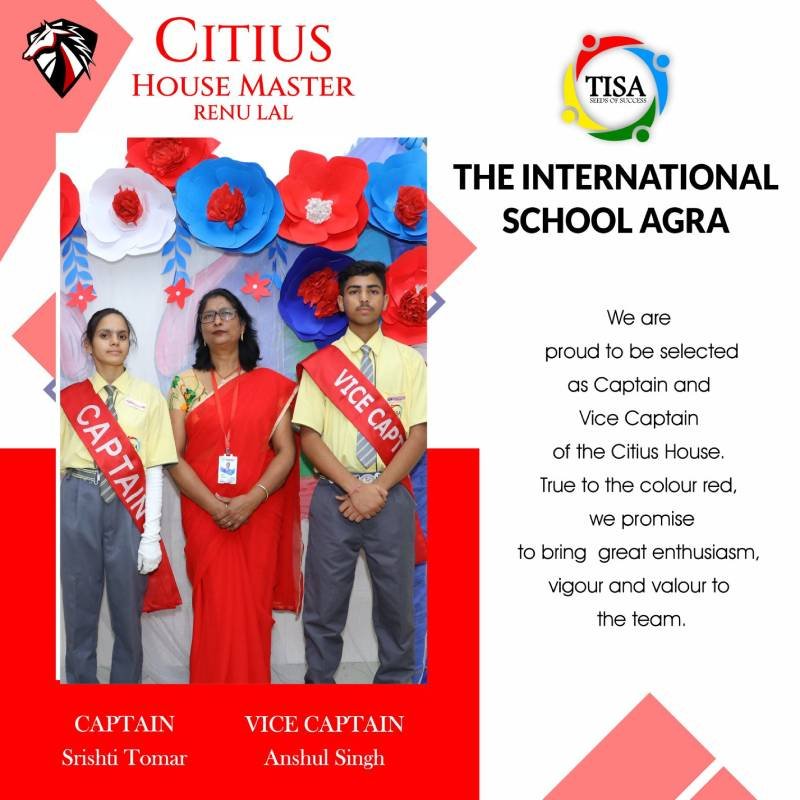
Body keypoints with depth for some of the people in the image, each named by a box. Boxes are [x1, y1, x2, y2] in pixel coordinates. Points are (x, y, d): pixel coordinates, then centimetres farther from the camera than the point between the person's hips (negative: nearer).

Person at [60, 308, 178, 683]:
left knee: (127, 609, 7)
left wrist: (151, 533, -7)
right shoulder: (70, 398, 7)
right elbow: (58, 465, 7)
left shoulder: (149, 396, 3)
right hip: (79, 504, 1)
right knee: (79, 606, 8)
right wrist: (56, 521, 0)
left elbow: (154, 468, -1)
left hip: (128, 507, -1)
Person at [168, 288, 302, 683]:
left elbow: (286, 452, -1)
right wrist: (214, 505, -14)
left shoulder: (271, 384, 5)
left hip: (259, 514, 0)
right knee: (216, 608, -2)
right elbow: (173, 456, -2)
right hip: (204, 514, 0)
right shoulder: (185, 385, 5)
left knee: (253, 607, 2)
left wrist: (251, 500, -15)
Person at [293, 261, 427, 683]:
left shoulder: (409, 360, 5)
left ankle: (395, 678, 21)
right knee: (325, 601, 5)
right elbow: (309, 437, -1)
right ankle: (319, 680, 18)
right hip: (334, 495, 0)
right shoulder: (321, 364, 4)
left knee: (396, 599, 7)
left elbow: (418, 434, -1)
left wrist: (379, 489, -11)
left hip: (391, 496, 0)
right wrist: (353, 487, -12)